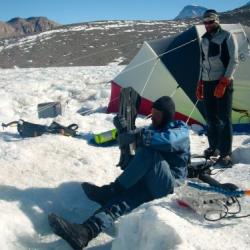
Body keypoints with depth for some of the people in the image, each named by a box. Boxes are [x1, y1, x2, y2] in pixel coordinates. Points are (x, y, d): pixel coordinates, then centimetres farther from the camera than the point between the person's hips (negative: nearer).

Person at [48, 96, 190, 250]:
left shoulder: (180, 130, -2)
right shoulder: (154, 128, 22)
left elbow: (169, 140, -27)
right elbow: (131, 135, 12)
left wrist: (138, 136, -31)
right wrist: (123, 127, -10)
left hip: (169, 185, -6)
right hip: (148, 182, 6)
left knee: (148, 151, -32)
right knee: (122, 199, -25)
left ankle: (113, 189, -25)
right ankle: (85, 232, -47)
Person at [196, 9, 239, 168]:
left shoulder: (227, 36, -4)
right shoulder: (204, 40, 15)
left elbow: (234, 61, -10)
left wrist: (224, 82, -17)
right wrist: (200, 84, 16)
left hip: (223, 83, -6)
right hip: (208, 83, 6)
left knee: (224, 119, -8)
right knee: (211, 118, 11)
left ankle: (226, 155, -5)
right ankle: (214, 147, 25)